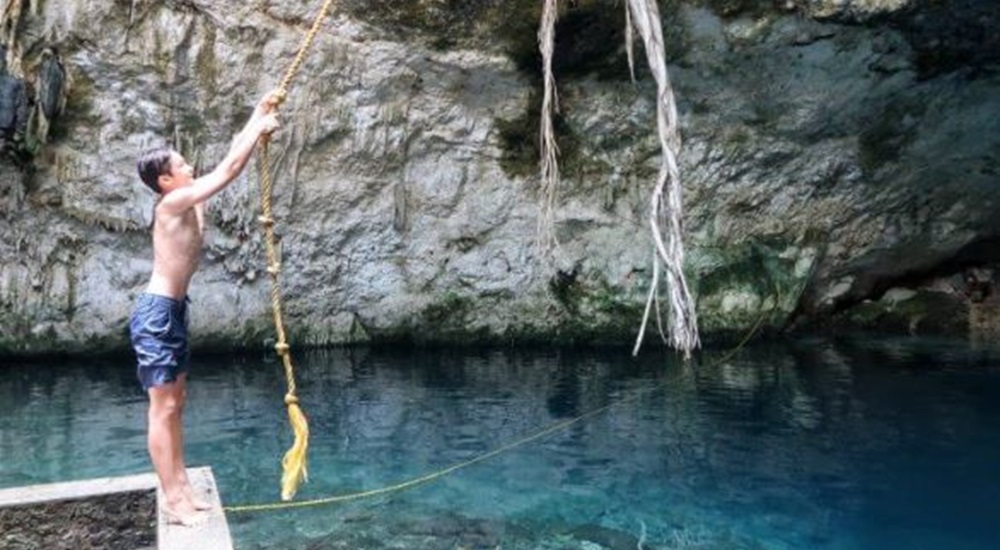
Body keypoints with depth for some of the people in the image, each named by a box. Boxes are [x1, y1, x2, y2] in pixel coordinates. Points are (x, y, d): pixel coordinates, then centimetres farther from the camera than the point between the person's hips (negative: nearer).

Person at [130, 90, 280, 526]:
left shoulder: (189, 200, 9)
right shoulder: (174, 202, -16)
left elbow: (229, 159, 14)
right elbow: (229, 168, -18)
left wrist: (258, 115, 13)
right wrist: (260, 129, -8)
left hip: (173, 311, 10)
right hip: (157, 314, -10)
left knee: (176, 404, 13)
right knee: (163, 409, -5)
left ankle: (182, 489, 22)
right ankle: (172, 501, 2)